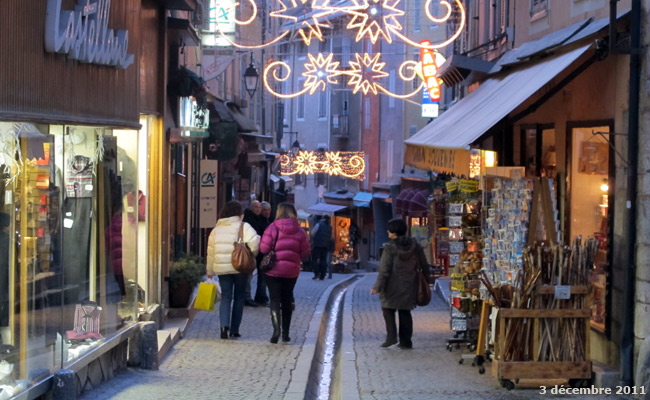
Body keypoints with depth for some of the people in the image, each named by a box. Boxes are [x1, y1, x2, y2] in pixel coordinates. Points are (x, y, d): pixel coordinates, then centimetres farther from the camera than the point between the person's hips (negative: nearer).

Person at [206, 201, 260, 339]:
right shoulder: (243, 227, -6)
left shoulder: (216, 229, 8)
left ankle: (224, 325, -17)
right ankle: (234, 329, 12)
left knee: (225, 297, 5)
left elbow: (211, 251, 11)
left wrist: (210, 270, 19)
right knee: (239, 297, 11)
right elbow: (254, 241, -21)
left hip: (222, 269, 3)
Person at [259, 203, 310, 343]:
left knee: (275, 299, 0)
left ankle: (276, 328, -20)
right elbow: (306, 253, 1)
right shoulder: (299, 231, -1)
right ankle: (285, 333, 17)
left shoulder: (272, 228, -10)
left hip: (274, 270, -3)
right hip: (292, 271, 3)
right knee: (287, 300, 14)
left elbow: (263, 249, -11)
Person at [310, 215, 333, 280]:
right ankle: (322, 276, 2)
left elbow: (312, 234, -4)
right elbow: (330, 238, 15)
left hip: (317, 245, -5)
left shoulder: (319, 224, -4)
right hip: (326, 246, 5)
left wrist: (312, 241, 10)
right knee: (323, 260, 6)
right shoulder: (330, 227, 11)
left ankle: (317, 273, -13)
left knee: (314, 259, 0)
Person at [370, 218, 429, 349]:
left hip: (393, 287, -5)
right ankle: (405, 341, 11)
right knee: (405, 313, 12)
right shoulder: (414, 246, 3)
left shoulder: (390, 248, -13)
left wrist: (377, 287, -12)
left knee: (388, 310, 10)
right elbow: (424, 266, 9)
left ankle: (391, 336, -4)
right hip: (409, 287, 5)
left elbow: (384, 270, -16)